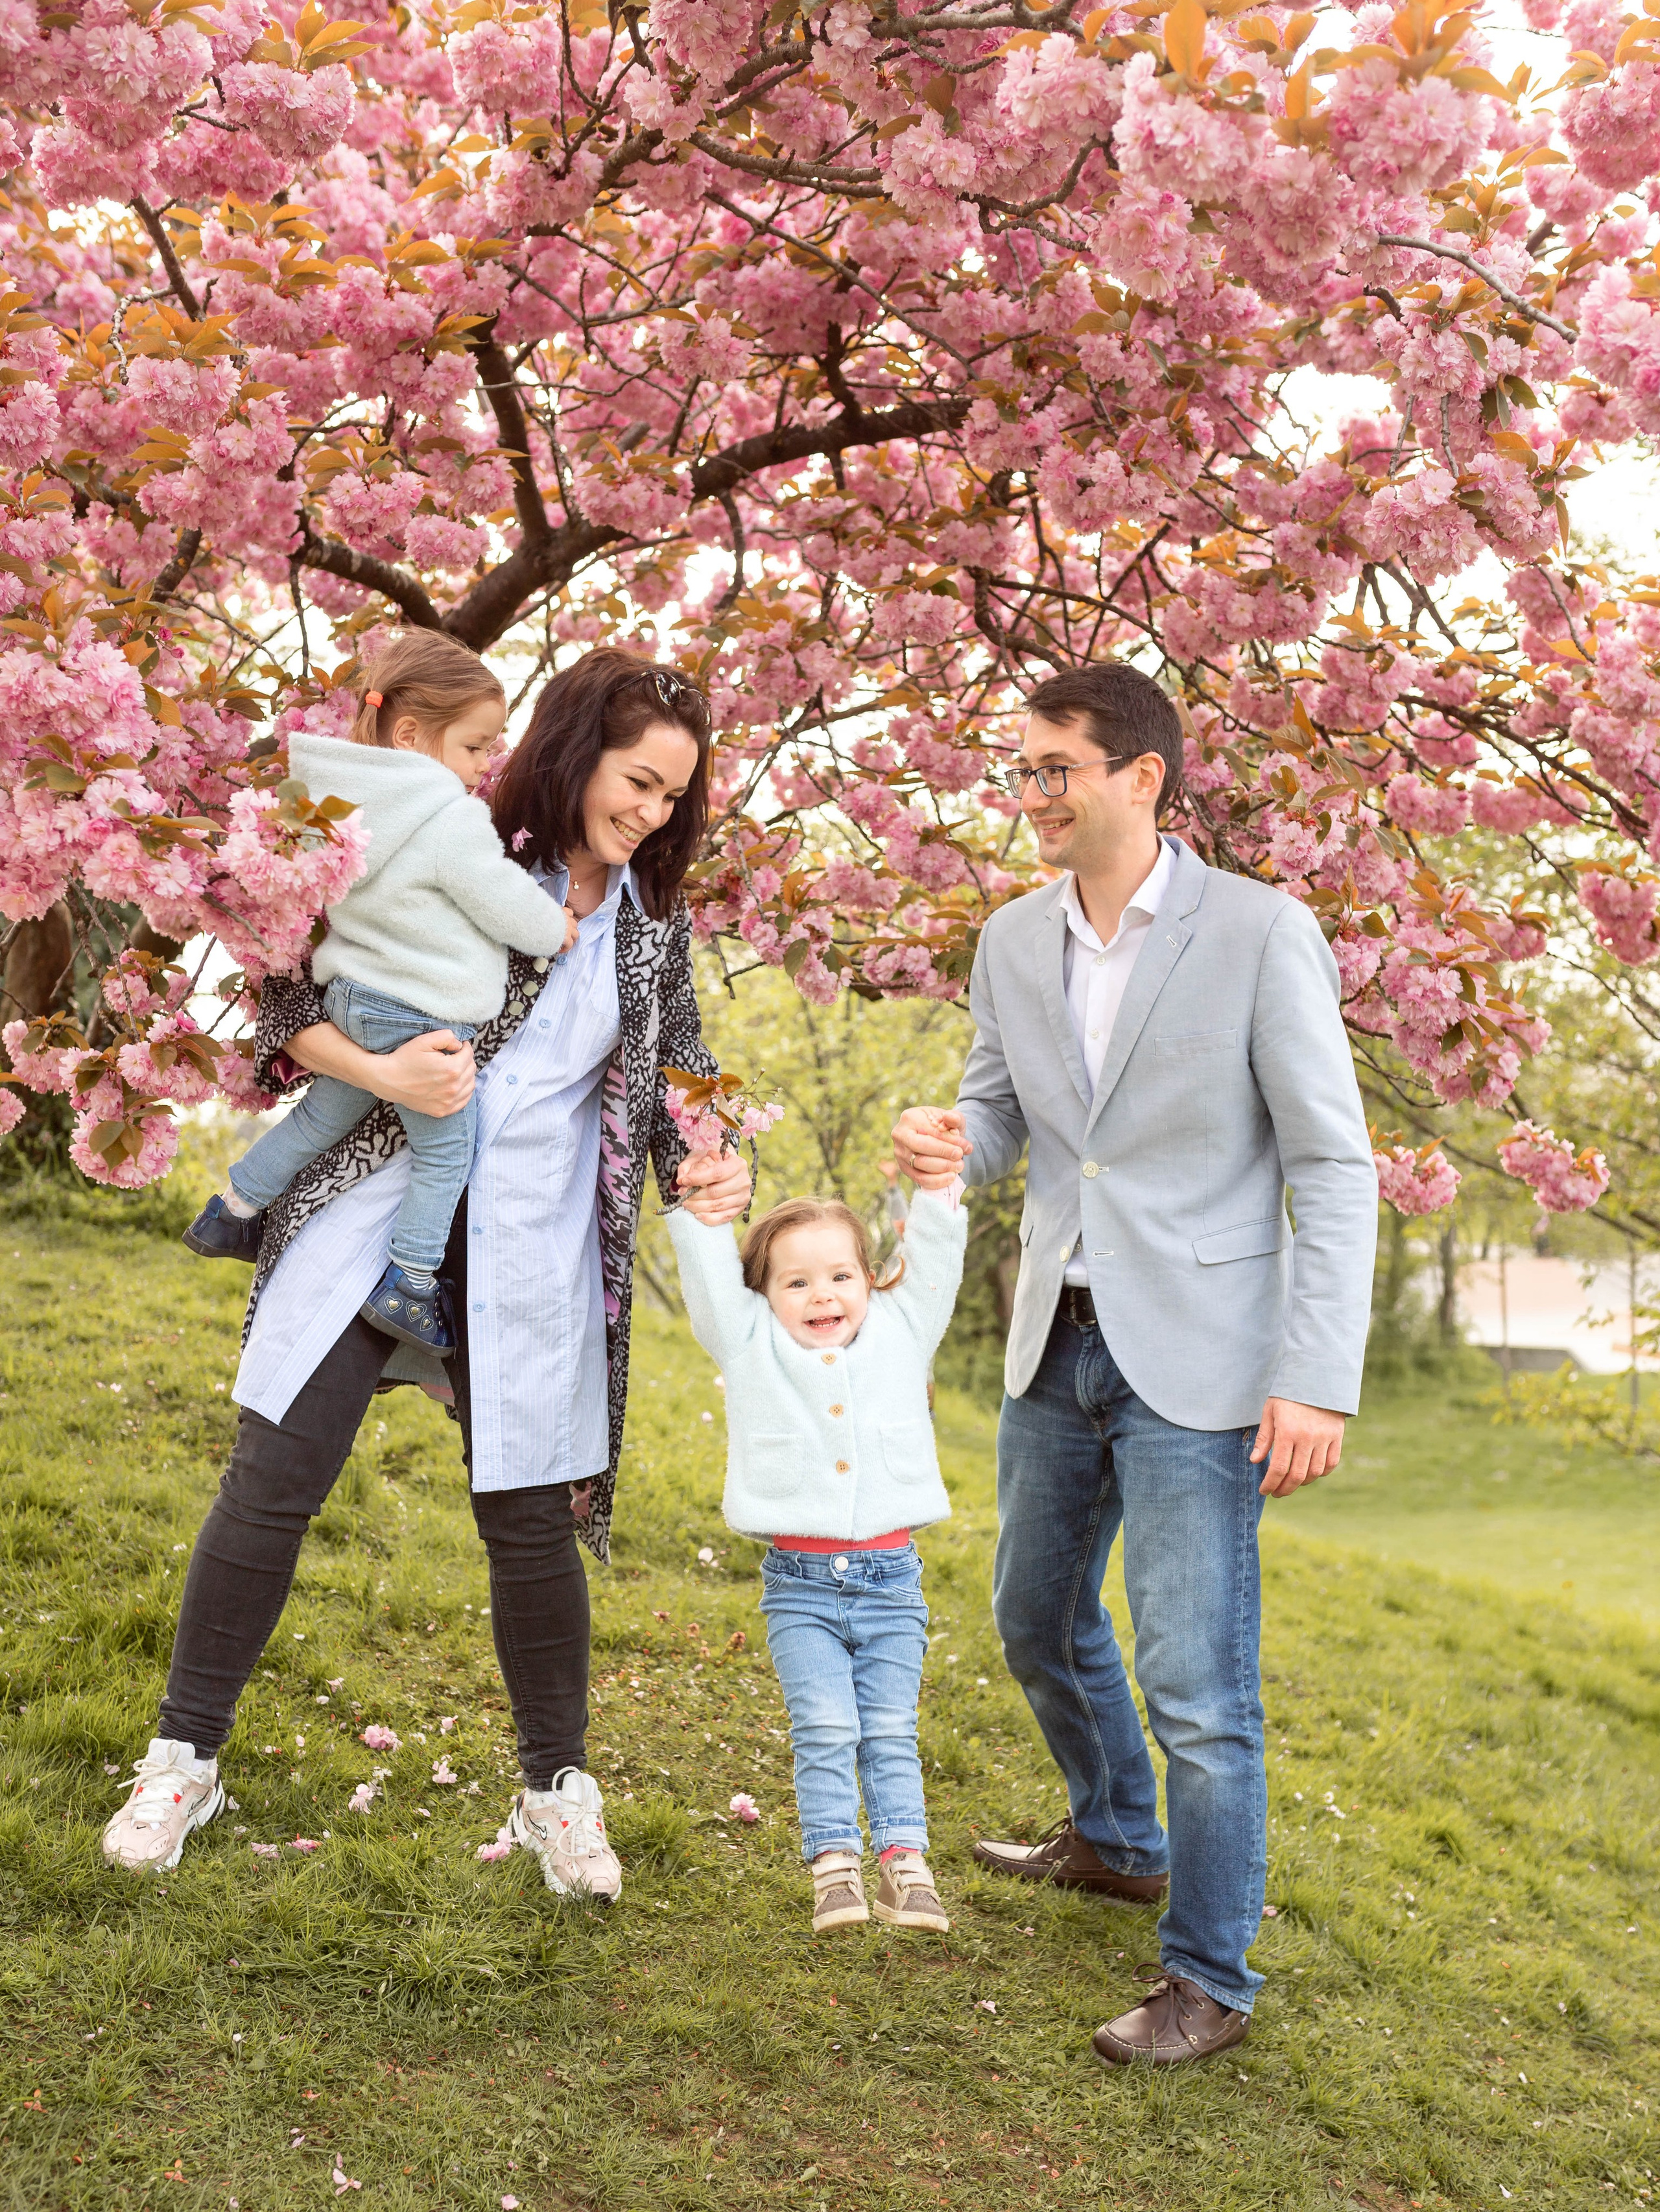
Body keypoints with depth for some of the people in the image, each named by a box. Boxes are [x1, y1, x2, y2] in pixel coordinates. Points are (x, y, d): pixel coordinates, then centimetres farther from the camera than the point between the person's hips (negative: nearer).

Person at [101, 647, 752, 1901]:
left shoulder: (656, 926, 10)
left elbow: (677, 1082, 18)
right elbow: (289, 996, -2)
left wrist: (705, 1173, -2)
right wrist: (381, 1074, -19)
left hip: (534, 1252, 3)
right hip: (372, 1213, -2)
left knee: (534, 1518, 6)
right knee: (276, 1478, -2)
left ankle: (559, 1790, 23)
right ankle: (186, 1759, 15)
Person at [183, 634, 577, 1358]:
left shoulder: (350, 796, 2)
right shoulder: (454, 819, -23)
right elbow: (513, 910, -15)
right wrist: (558, 929, 5)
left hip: (352, 998, 8)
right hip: (421, 1020, -8)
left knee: (323, 1117, 27)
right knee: (445, 1151, 9)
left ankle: (230, 1213, 40)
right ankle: (407, 1287, 14)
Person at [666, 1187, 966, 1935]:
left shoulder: (901, 1332, 9)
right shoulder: (751, 1344, 5)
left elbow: (934, 1261, 6)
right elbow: (709, 1277, -3)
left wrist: (938, 1185, -1)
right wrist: (703, 1203, -12)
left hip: (891, 1579, 1)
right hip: (800, 1585, -1)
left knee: (891, 1731, 3)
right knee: (825, 1729, -8)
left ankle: (904, 1862, 6)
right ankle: (835, 1865, -2)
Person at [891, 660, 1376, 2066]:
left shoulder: (1261, 934, -12)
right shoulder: (1013, 943, 5)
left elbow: (1336, 1168, -11)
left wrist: (1319, 1379, -18)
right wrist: (953, 1146, -9)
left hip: (1194, 1356, -7)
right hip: (1059, 1342, 7)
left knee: (1197, 1687, -5)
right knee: (1038, 1622, 22)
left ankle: (1209, 1981, 14)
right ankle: (1118, 1842, 48)